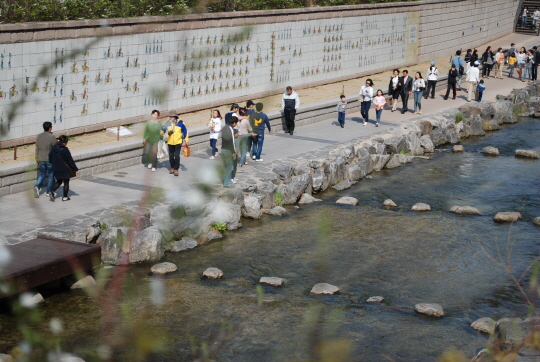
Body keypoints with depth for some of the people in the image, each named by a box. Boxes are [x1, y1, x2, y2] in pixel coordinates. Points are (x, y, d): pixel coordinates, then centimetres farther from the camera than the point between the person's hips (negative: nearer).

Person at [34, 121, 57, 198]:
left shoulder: (38, 136, 2)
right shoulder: (52, 137, -15)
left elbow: (37, 149, 8)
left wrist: (37, 159, 16)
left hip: (41, 159, 5)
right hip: (50, 159, -5)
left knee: (42, 174, 16)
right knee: (51, 175, 9)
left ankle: (37, 186, -6)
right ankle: (49, 191, 14)